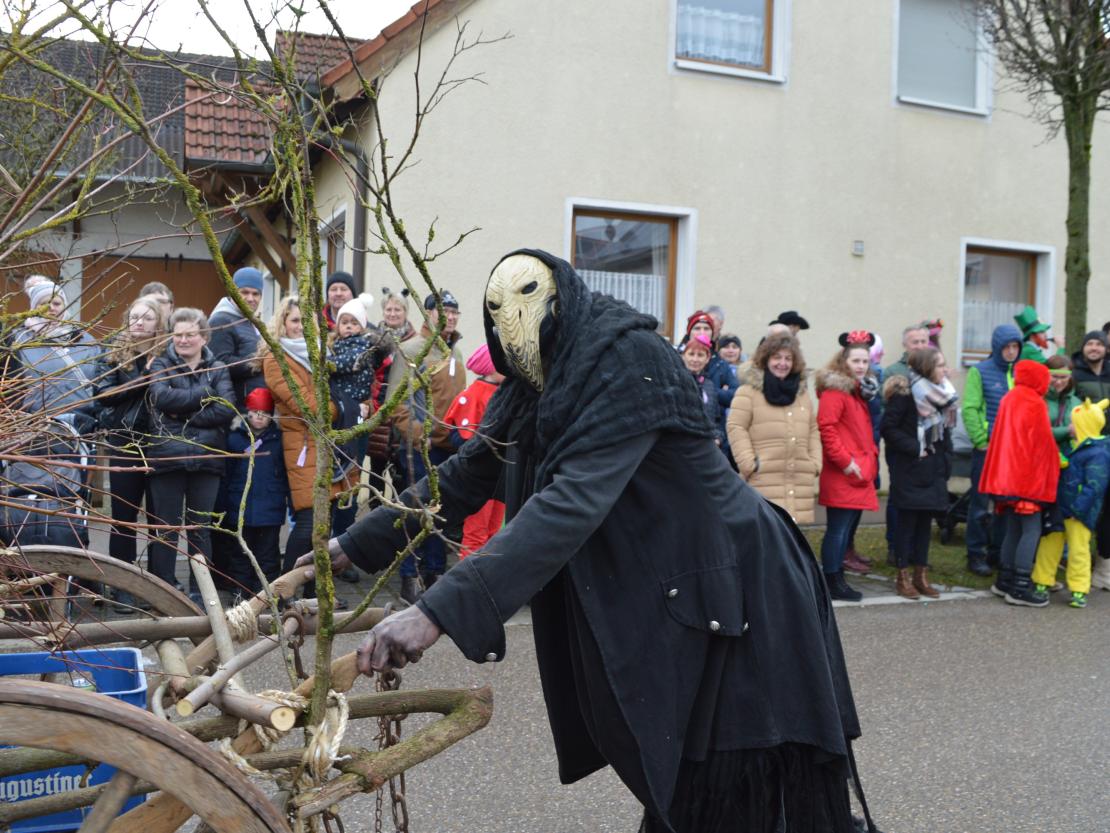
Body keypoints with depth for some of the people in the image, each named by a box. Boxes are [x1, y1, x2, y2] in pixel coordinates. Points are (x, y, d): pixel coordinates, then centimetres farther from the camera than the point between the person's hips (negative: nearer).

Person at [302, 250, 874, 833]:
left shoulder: (630, 360, -25)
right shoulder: (535, 386, 1)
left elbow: (576, 500, -36)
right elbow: (464, 477, 7)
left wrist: (439, 611, -41)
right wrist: (352, 545, 4)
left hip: (734, 599, -7)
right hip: (653, 602, 7)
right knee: (670, 784, 17)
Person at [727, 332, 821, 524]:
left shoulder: (802, 394, 21)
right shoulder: (748, 392, 0)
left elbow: (813, 431, 22)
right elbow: (736, 428, -6)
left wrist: (815, 463, 10)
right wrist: (750, 464, -12)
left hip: (800, 483, 6)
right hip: (763, 482, -6)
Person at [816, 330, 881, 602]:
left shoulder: (860, 391, 18)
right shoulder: (835, 389, -12)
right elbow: (826, 427, -21)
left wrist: (871, 460, 15)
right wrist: (844, 461, -19)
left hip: (859, 473, 9)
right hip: (841, 474, -9)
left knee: (845, 528, 13)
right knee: (838, 528, -4)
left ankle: (837, 578, 20)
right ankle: (832, 583, 3)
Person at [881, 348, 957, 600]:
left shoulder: (942, 393, 8)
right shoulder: (904, 393, -14)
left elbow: (944, 428, 16)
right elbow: (888, 427, -17)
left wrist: (943, 456, 3)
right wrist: (914, 448, -18)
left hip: (932, 468, 6)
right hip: (909, 468, -6)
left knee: (925, 520, 9)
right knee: (908, 521, 0)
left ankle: (921, 575, 18)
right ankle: (903, 576, 9)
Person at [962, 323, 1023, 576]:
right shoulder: (979, 372, -2)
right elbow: (970, 410, -6)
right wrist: (982, 441, -12)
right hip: (986, 448, -4)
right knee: (981, 503, 2)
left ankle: (997, 553, 22)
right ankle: (976, 555, 11)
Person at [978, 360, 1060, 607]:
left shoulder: (1008, 399, 13)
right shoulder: (1034, 404, -12)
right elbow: (1042, 443, -13)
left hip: (1006, 477, 9)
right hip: (1028, 478, -9)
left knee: (1013, 529, 13)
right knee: (1031, 530, -6)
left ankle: (1004, 581, 17)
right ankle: (1020, 587, -8)